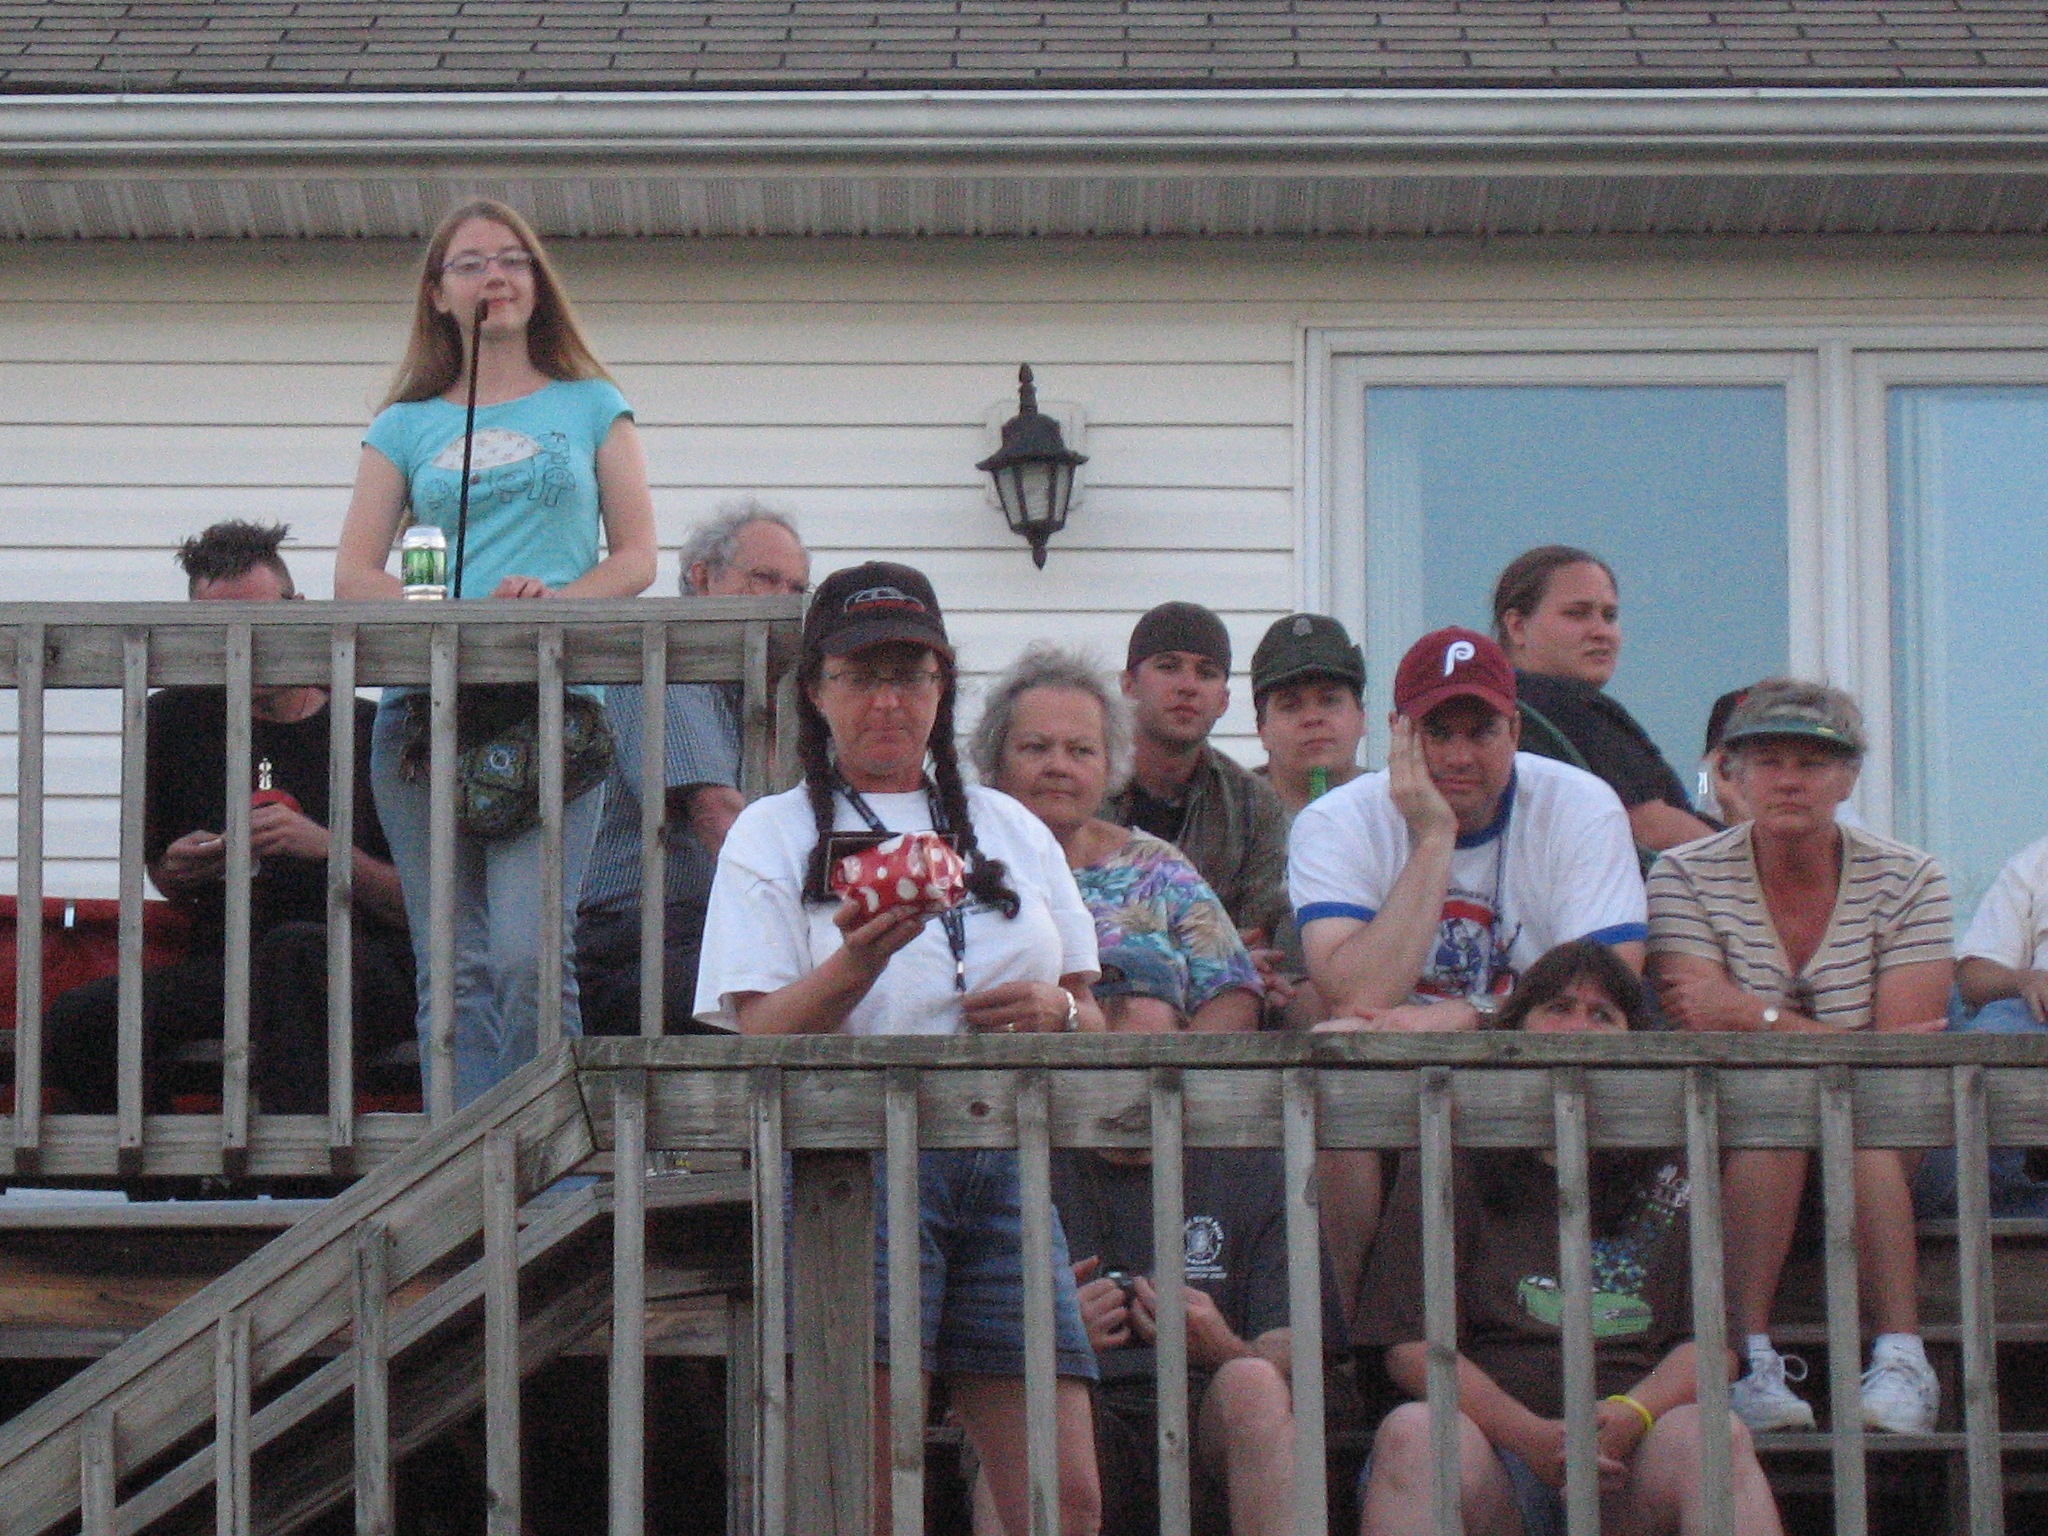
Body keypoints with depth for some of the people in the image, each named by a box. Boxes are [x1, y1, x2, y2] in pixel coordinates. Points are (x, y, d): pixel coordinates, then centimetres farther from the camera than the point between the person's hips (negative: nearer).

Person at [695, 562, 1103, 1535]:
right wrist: (855, 962, -20)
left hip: (1004, 1156, 4)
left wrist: (1057, 1012, -2)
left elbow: (1091, 1021, 22)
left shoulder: (1012, 828, 22)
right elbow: (763, 1037, -2)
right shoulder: (772, 834, 10)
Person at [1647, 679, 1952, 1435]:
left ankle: (1901, 1362, -38)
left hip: (1881, 1154, 1)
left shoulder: (1908, 880, 1)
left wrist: (1757, 1018, -18)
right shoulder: (1686, 877, -2)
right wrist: (1853, 1046, -22)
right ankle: (1750, 1362, -38)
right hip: (1722, 1160, -1)